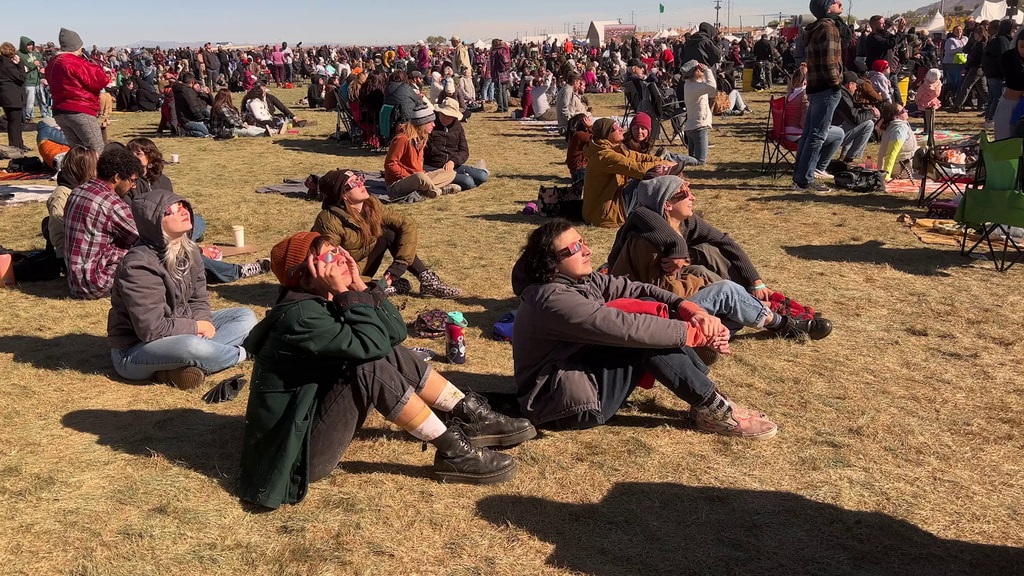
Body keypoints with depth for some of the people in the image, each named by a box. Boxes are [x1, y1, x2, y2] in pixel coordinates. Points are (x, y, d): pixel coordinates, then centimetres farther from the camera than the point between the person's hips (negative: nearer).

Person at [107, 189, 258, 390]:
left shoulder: (188, 250, -1)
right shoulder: (139, 266, -25)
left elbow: (199, 299, 7)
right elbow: (151, 329, -27)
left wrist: (203, 324, -14)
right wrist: (197, 328, -16)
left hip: (183, 332, 9)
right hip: (134, 352, -9)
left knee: (246, 317, 0)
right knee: (191, 346, -39)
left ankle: (180, 367, -17)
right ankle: (239, 353, -5)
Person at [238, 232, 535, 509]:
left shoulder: (325, 302, 4)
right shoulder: (299, 315, -23)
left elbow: (395, 333, 0)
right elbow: (371, 345, -29)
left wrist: (359, 286, -8)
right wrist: (346, 293, -23)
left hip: (317, 414, 9)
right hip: (298, 449, -9)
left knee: (394, 355, 1)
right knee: (372, 367, -26)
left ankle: (470, 416, 5)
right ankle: (452, 453, -17)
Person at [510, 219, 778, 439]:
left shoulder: (582, 281, 2)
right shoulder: (552, 300, -26)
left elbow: (638, 290, 0)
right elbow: (624, 328, -31)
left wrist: (689, 308, -17)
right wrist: (694, 333, -24)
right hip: (565, 403, -9)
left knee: (648, 307, -5)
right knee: (643, 335, -24)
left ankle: (709, 395, -6)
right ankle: (714, 409, -12)